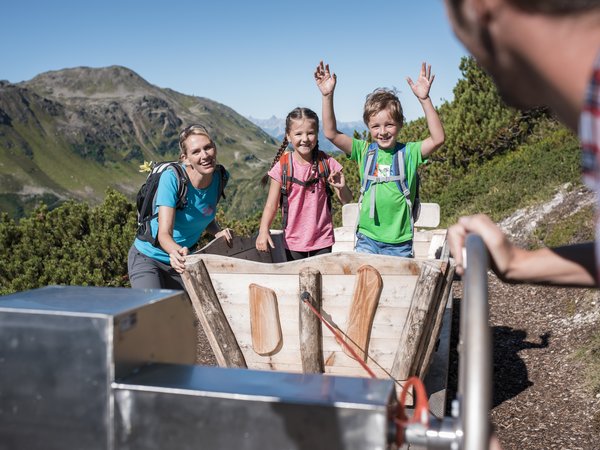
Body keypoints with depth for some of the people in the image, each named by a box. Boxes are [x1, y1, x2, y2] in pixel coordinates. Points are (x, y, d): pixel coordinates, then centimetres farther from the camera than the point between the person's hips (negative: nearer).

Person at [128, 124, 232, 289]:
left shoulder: (220, 178, -9)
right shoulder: (172, 178, -25)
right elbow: (164, 234, -31)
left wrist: (218, 232, -10)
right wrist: (176, 251, -52)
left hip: (182, 263, 5)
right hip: (147, 259, -5)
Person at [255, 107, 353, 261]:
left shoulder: (326, 163, -4)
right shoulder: (282, 167, -7)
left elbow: (347, 201, 0)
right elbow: (271, 205, -6)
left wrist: (341, 187, -22)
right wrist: (263, 231, -23)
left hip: (322, 242, 1)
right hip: (293, 242, 0)